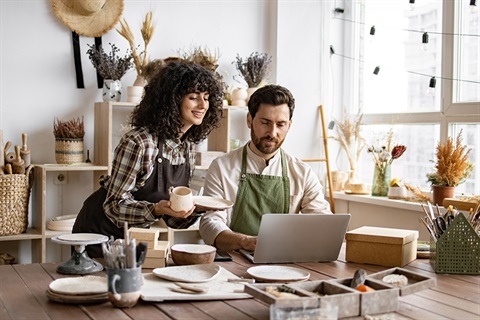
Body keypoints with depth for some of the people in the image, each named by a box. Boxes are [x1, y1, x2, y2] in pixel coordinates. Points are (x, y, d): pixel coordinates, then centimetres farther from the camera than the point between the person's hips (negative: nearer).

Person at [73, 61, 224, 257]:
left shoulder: (188, 146, -3)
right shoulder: (138, 142, -26)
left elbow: (174, 218, 2)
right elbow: (114, 205, -21)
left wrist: (196, 208, -18)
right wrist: (155, 210, -36)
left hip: (135, 234, 7)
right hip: (100, 233, -6)